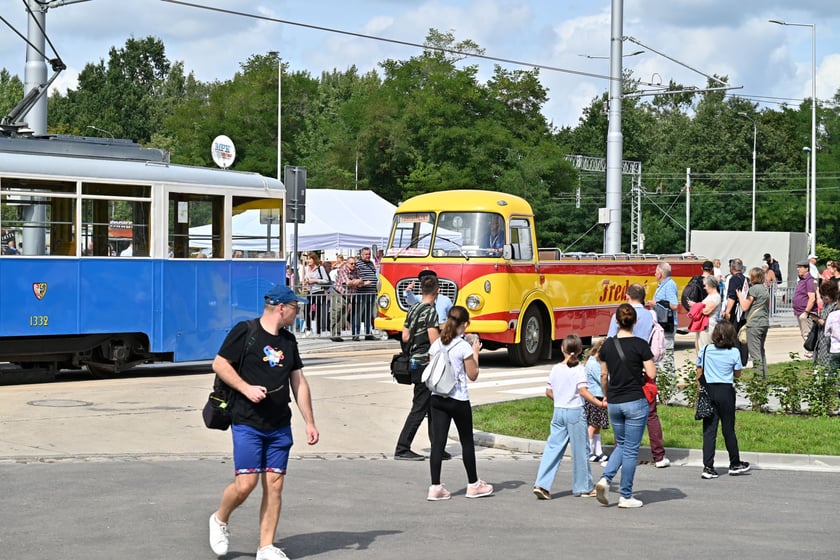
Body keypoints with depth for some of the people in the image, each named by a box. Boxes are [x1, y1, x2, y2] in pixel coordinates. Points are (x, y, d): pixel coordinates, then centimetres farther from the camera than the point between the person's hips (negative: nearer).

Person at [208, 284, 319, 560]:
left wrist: (310, 422, 14)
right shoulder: (245, 331, -5)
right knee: (246, 483, -10)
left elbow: (299, 382, 17)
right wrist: (246, 388, -17)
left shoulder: (288, 340, 15)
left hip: (280, 426, 6)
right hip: (247, 423, -6)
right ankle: (220, 519, 19)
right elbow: (219, 364, -5)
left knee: (274, 485, 1)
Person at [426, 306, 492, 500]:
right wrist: (475, 353, 4)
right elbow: (473, 375, -7)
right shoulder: (464, 347, -13)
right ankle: (473, 485, 21)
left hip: (437, 398, 5)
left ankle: (435, 487, -1)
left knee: (438, 441, 3)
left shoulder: (436, 345, 2)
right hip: (458, 400, -4)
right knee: (467, 442, 10)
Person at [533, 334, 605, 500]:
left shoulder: (555, 369, 6)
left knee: (553, 448, 4)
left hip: (558, 411, 5)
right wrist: (599, 403, -17)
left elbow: (548, 392, 12)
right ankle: (584, 487, 15)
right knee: (580, 450, 6)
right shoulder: (579, 369, -9)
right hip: (575, 412, -5)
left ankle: (542, 485, -7)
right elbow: (583, 391, -19)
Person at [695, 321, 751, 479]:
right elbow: (737, 374, 4)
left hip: (708, 390, 2)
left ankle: (708, 466, -2)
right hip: (726, 390, -2)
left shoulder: (705, 350, -1)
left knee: (709, 429, 2)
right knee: (728, 429, 10)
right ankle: (735, 463, 24)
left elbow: (699, 374, 5)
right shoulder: (734, 353, -6)